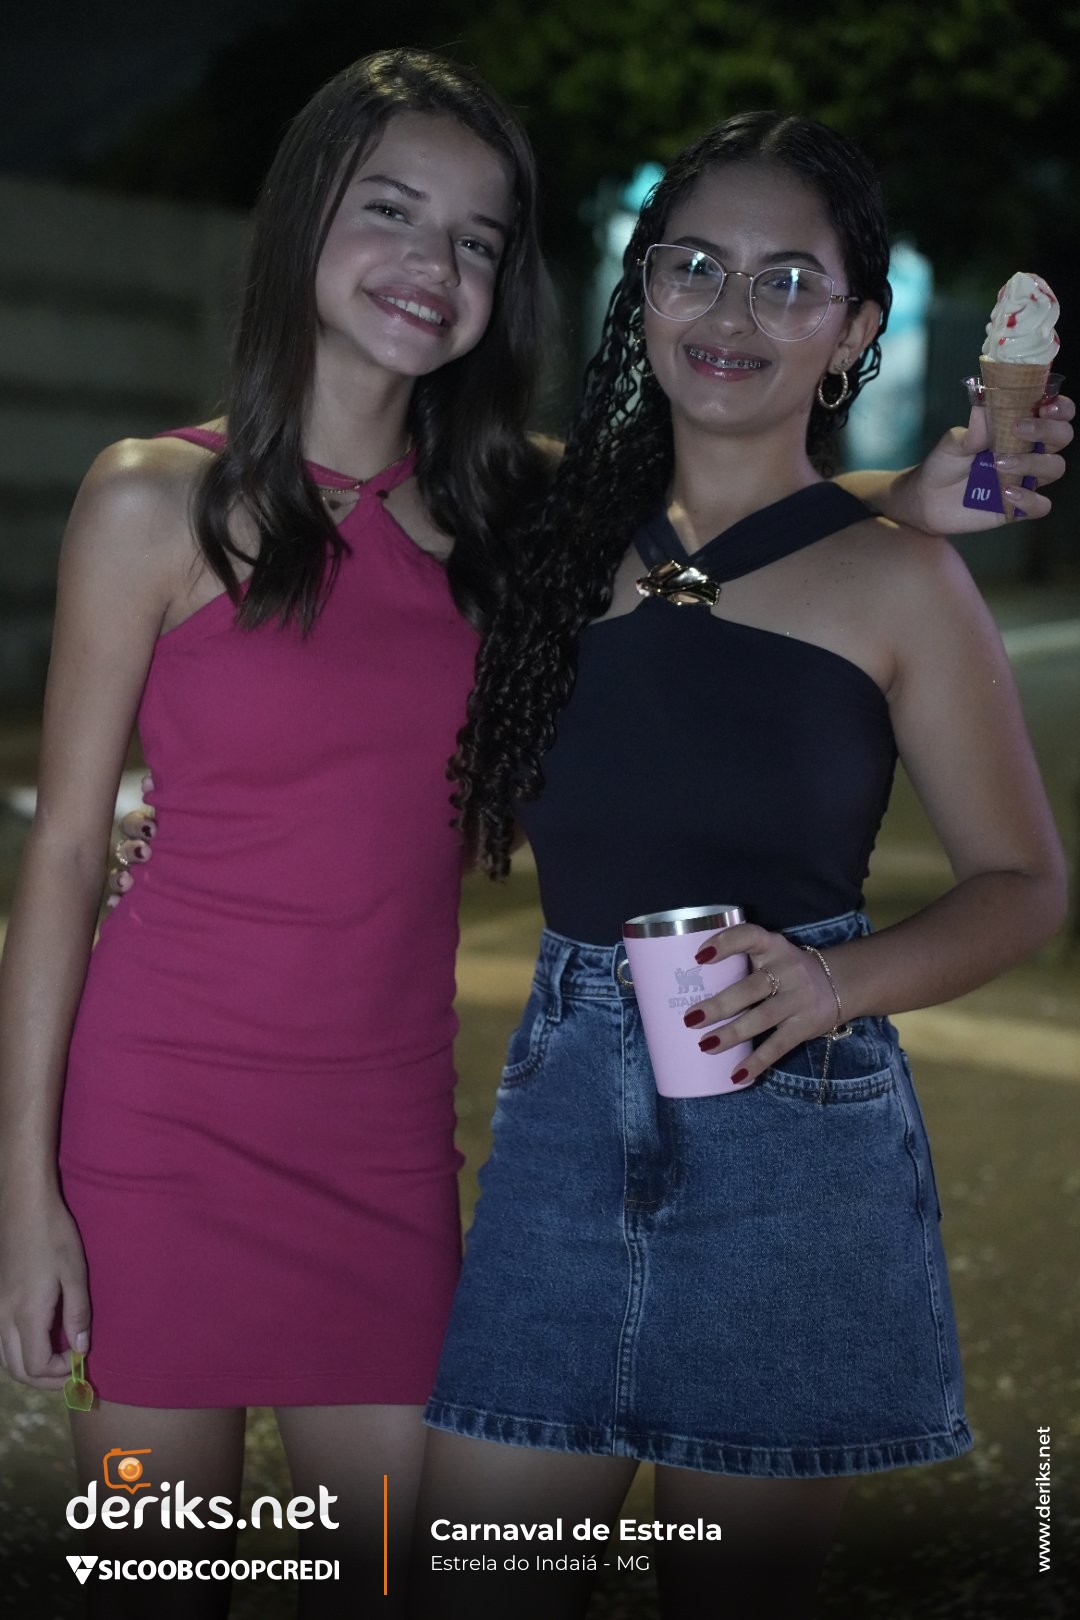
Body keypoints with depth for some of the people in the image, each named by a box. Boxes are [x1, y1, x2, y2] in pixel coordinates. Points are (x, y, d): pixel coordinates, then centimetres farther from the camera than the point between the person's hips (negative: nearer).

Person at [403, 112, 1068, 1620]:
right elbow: (477, 813, 16)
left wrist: (837, 980, -15)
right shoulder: (565, 536, 8)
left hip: (794, 1140, -3)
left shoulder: (896, 577, -2)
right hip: (563, 1115, 3)